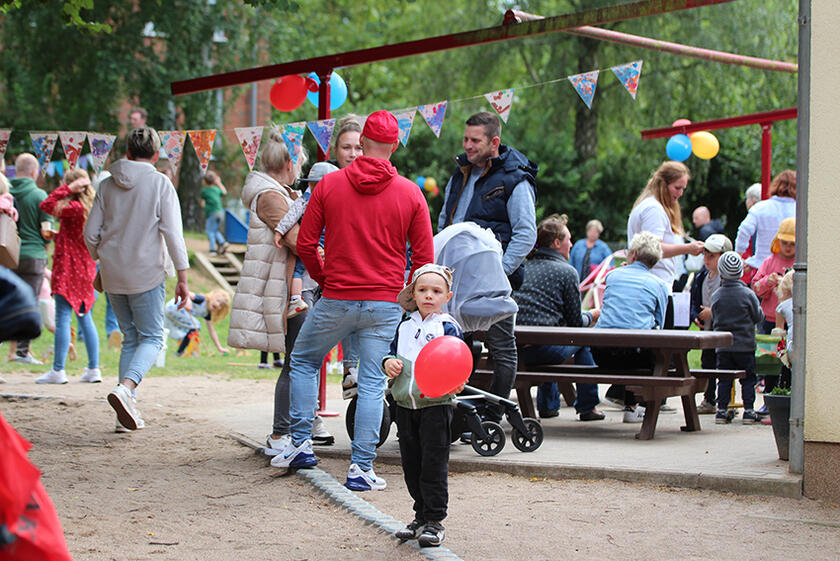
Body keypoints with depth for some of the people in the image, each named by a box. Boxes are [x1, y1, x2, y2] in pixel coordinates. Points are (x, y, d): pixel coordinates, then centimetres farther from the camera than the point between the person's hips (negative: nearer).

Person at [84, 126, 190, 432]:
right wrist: (182, 277, -7)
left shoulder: (108, 185, 5)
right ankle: (126, 387, -22)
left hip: (113, 275, 4)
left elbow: (90, 233, 6)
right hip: (147, 273, -4)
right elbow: (173, 234, -11)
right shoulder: (160, 183, -6)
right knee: (152, 337, 3)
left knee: (130, 338, 14)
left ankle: (129, 407, 8)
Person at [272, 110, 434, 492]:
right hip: (386, 304, 0)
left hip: (336, 299, 0)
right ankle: (362, 468, 1)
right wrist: (407, 293, 16)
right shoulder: (411, 194, -2)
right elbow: (424, 257, 0)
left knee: (303, 361, 20)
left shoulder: (329, 184, -2)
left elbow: (305, 243, 1)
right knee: (372, 384, 3)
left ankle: (300, 444, 16)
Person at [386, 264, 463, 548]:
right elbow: (394, 352, 20)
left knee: (434, 465, -4)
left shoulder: (448, 327, -4)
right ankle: (421, 515, 24)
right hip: (405, 404, 6)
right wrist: (388, 363, -3)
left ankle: (434, 521, 2)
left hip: (435, 405, -6)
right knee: (411, 464, 11)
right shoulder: (405, 326, 12)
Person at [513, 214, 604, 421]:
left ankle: (548, 404, 38)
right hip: (545, 349, -6)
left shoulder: (525, 267, 14)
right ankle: (587, 406, 25)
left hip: (517, 348, 6)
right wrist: (592, 316, 24)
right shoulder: (567, 271, -3)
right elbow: (575, 322, 1)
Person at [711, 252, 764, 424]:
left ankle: (722, 410, 7)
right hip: (745, 344, -3)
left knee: (724, 379, 9)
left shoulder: (716, 295, -1)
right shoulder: (748, 294, -10)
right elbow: (758, 316, -1)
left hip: (723, 346, 3)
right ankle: (748, 411, 3)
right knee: (748, 378, 6)